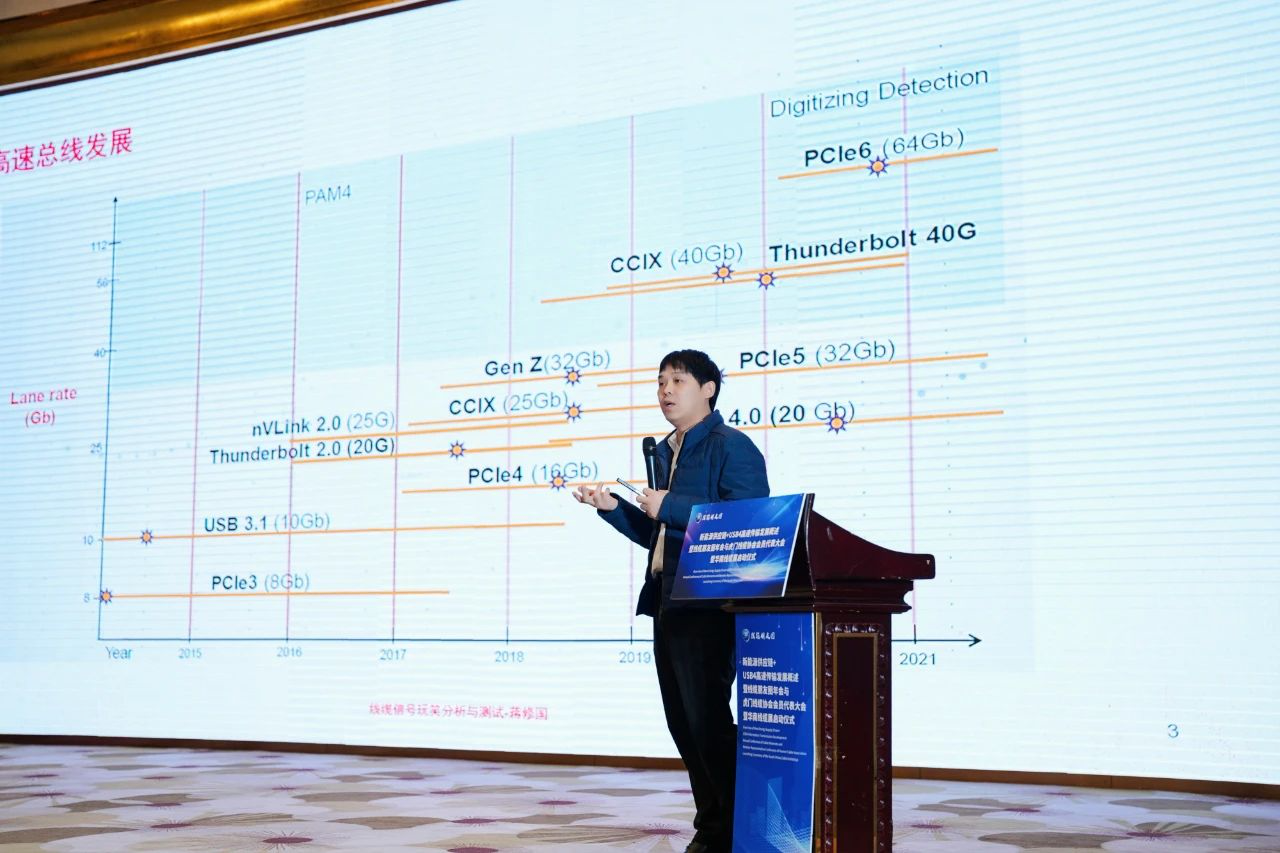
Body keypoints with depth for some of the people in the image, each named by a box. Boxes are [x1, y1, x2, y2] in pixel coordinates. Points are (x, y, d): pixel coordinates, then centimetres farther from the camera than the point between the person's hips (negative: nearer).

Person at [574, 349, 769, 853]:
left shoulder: (731, 447, -7)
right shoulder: (664, 453, 19)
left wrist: (671, 507, -18)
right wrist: (612, 508, 9)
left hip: (708, 602, -9)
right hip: (667, 603, 9)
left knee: (707, 717, -7)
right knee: (682, 721, 12)